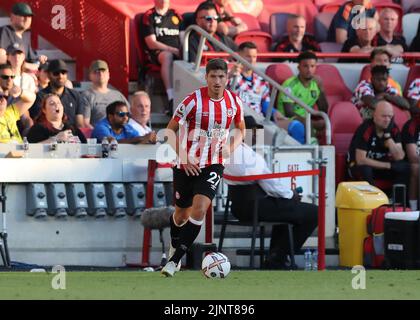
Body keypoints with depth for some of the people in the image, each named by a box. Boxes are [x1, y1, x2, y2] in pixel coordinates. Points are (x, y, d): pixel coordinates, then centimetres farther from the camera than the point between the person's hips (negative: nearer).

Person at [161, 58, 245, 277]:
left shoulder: (234, 102, -3)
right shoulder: (194, 101, -15)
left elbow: (240, 128, 17)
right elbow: (171, 129, -7)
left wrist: (231, 148, -3)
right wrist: (183, 158, -14)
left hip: (213, 165, 1)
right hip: (187, 165, -1)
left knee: (199, 210, -19)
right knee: (182, 214, 12)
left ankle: (175, 260, -14)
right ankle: (174, 248, 43)